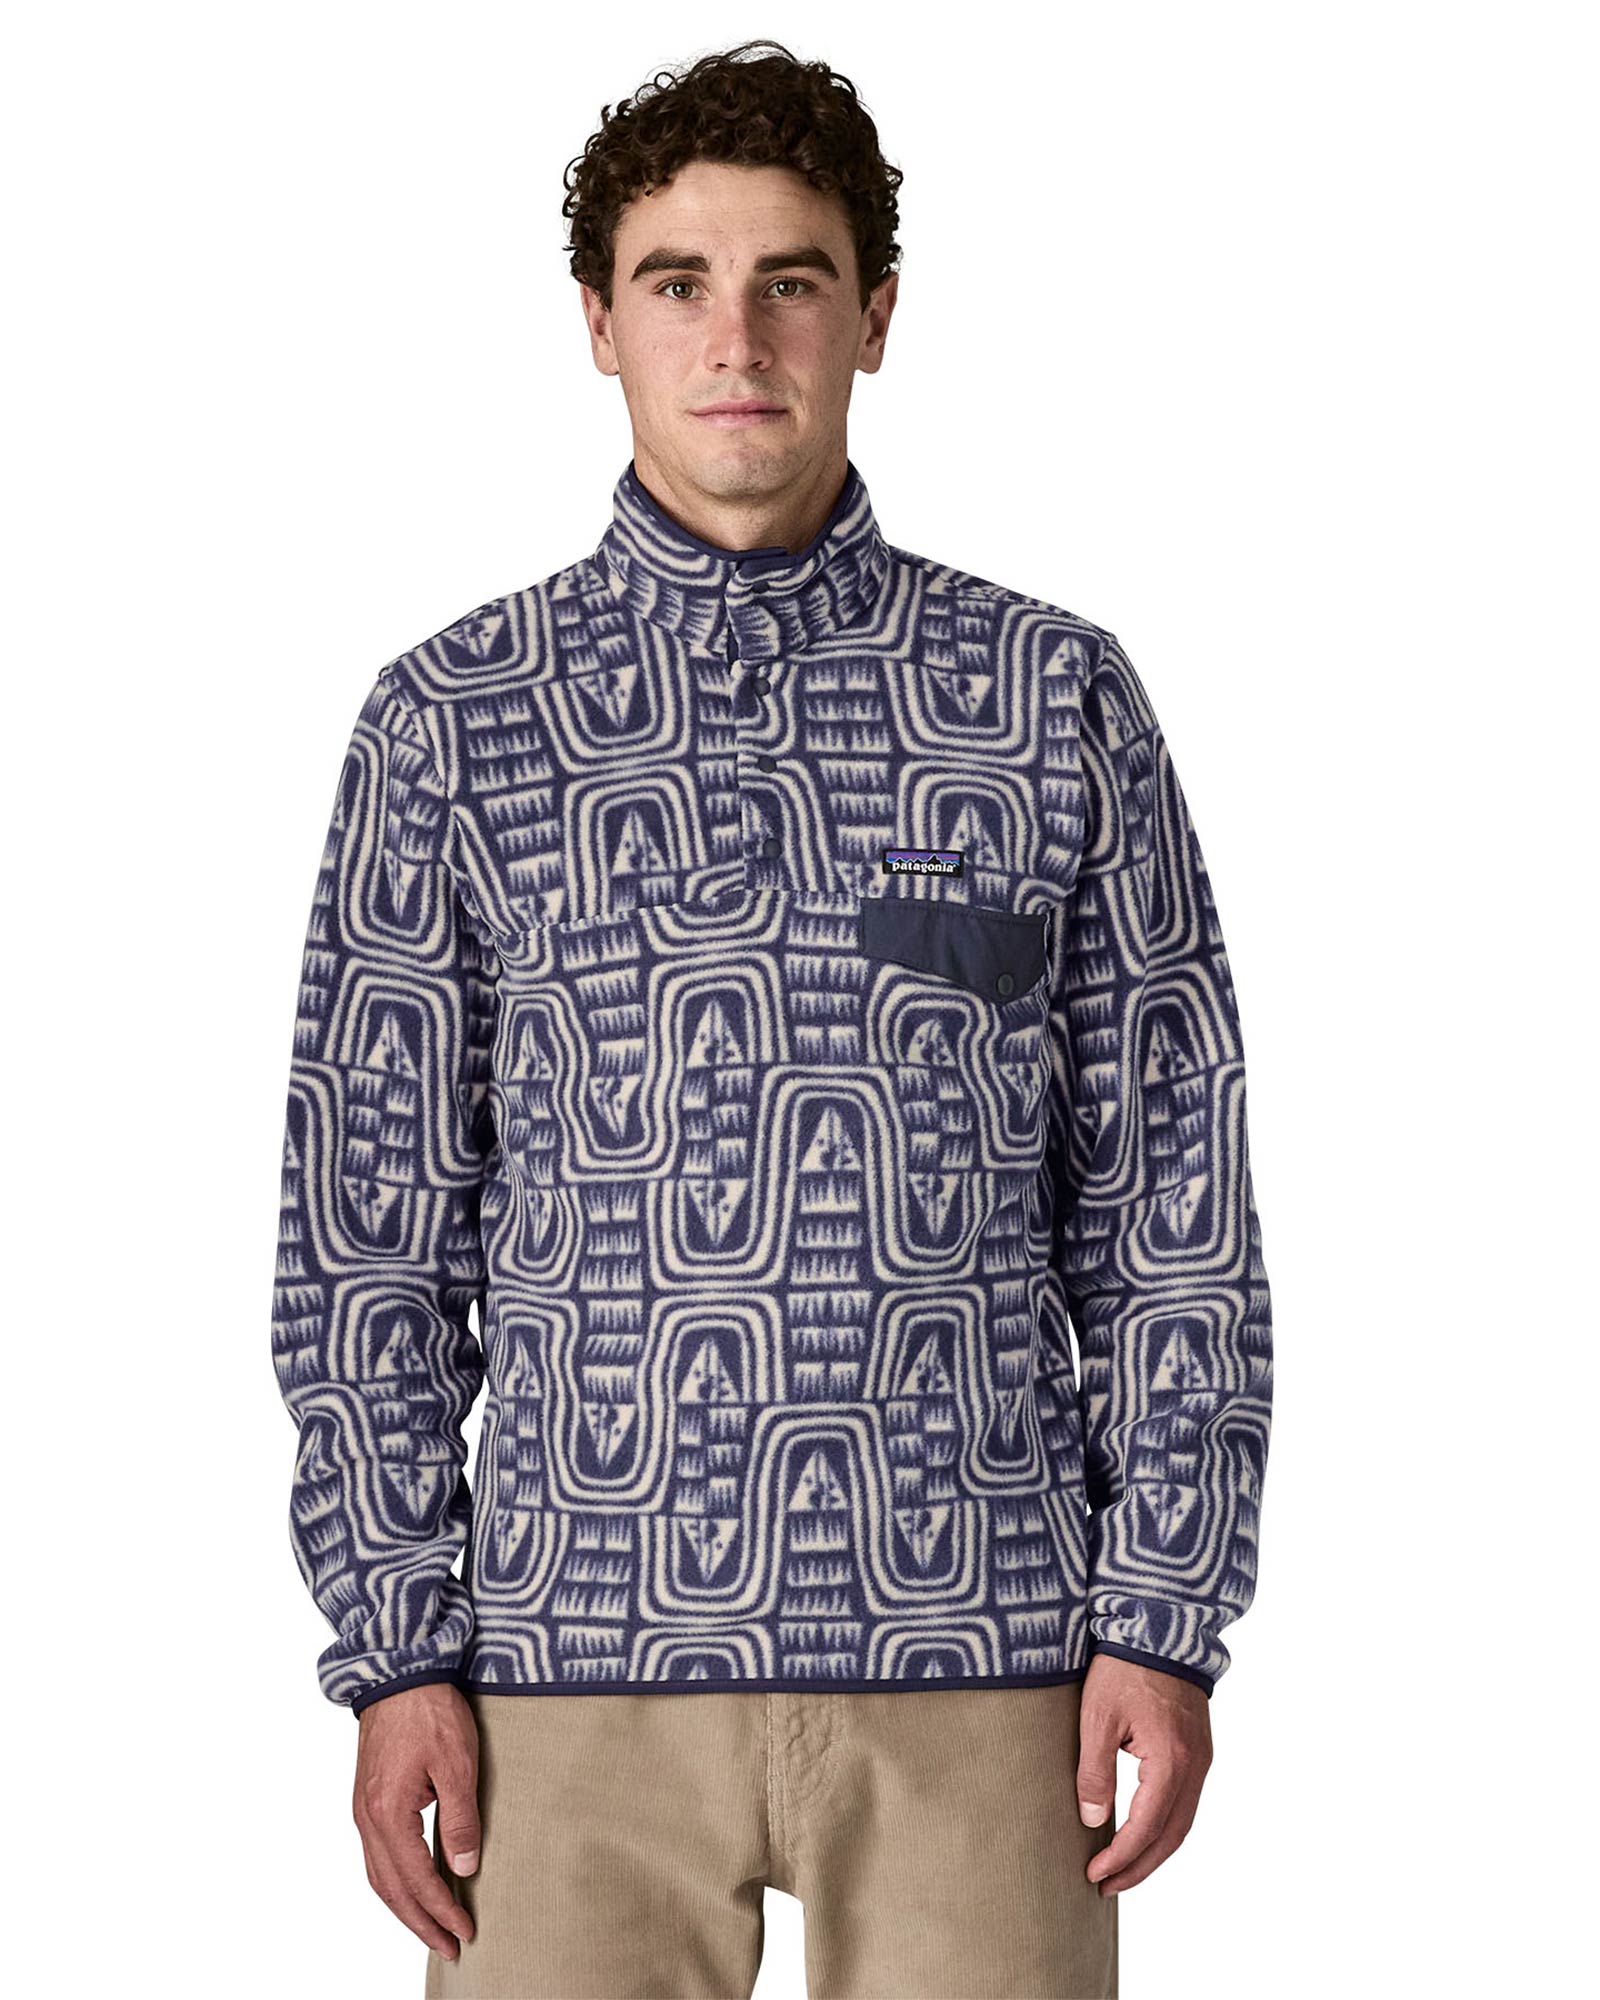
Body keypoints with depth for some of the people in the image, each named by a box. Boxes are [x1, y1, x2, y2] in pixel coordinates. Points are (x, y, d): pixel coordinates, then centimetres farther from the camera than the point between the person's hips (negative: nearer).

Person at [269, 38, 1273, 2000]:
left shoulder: (1059, 698, 5)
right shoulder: (455, 717, 5)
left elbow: (1175, 1209, 5)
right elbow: (367, 1230, 5)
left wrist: (1167, 1624, -1)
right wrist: (394, 1653, -1)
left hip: (978, 1661, 0)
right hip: (583, 1671, 0)